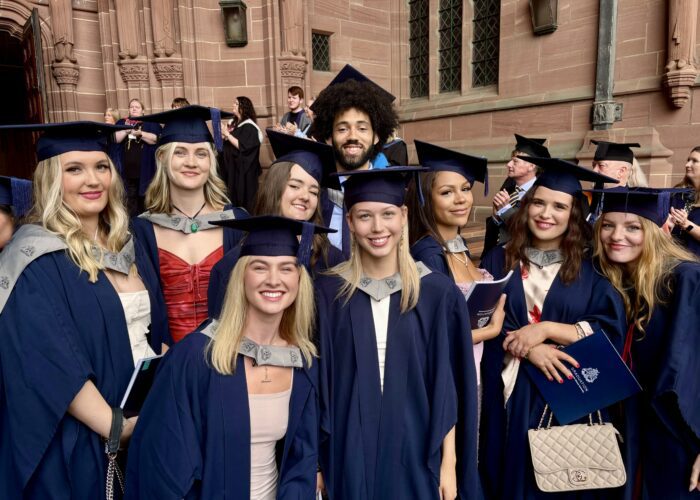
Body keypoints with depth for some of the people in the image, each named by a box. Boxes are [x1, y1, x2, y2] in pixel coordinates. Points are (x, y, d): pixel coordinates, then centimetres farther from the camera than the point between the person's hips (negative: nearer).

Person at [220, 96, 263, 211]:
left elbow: (242, 146, -24)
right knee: (234, 195, 12)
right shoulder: (234, 123, 11)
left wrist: (227, 134, -20)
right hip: (231, 166, 8)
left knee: (243, 196, -2)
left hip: (243, 169, -8)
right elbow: (227, 144, 18)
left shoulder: (249, 127, -14)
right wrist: (224, 135, -2)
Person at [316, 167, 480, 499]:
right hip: (349, 454, 0)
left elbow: (448, 387, -2)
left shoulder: (438, 292, -6)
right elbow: (319, 384, -2)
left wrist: (449, 462, -2)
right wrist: (315, 463, -1)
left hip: (416, 451, 0)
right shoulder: (327, 293, -6)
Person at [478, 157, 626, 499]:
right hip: (508, 397, 1)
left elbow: (611, 331, -7)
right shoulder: (498, 260, 2)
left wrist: (546, 328, -17)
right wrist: (525, 348, -19)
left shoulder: (590, 271, 1)